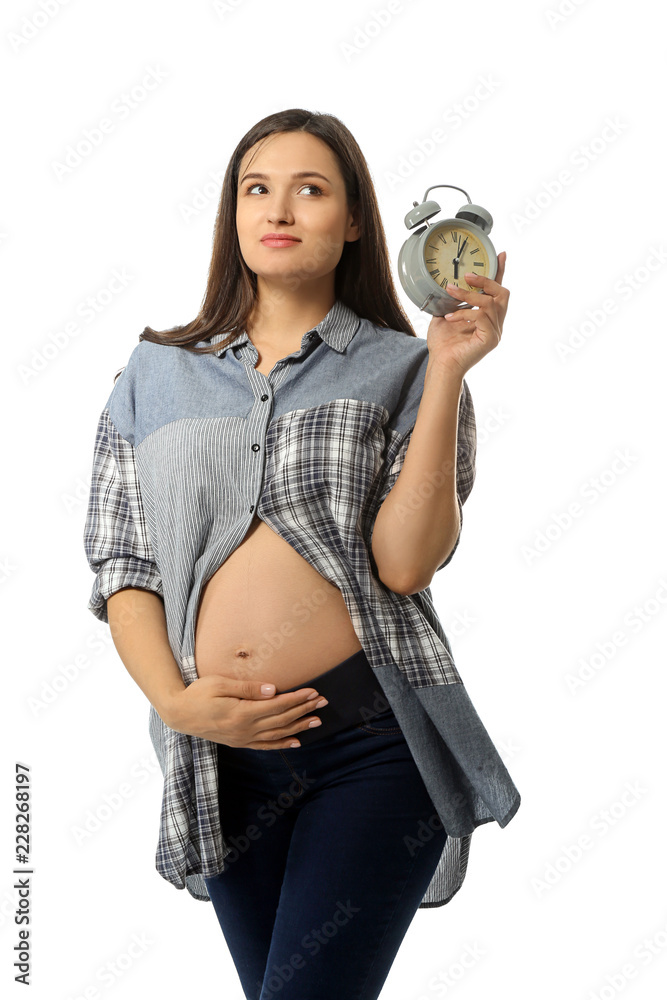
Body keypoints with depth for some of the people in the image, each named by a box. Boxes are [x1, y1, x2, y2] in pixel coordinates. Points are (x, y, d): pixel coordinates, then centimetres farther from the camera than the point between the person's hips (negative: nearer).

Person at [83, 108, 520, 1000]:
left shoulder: (400, 369, 3)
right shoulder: (156, 374, 11)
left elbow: (405, 563, -11)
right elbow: (121, 564, 8)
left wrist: (447, 372, -14)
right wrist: (173, 700, -7)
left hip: (372, 735, -3)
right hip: (221, 750, 3)